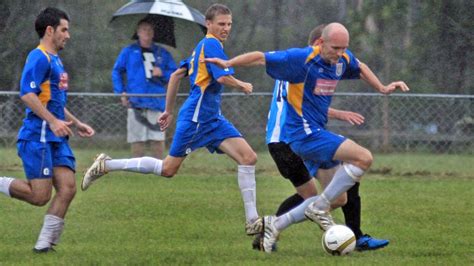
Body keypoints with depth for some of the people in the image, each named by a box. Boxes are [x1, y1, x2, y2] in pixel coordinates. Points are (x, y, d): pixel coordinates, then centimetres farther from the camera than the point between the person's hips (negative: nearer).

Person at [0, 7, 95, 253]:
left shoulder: (55, 60, 21)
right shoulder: (39, 58, -10)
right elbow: (27, 94, -21)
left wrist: (76, 123, 29)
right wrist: (53, 121, -25)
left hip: (56, 138, 9)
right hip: (37, 137, -9)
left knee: (67, 188, -4)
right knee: (40, 196, -13)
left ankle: (45, 242, 0)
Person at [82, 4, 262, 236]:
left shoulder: (203, 47, 18)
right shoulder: (212, 44, -11)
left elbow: (176, 75, 23)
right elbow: (223, 77, -23)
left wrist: (169, 110, 26)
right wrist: (242, 86, -3)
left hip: (212, 120, 10)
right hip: (196, 118, -10)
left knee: (248, 157, -4)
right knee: (168, 168, -2)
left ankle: (252, 221, -6)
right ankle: (106, 165, 10)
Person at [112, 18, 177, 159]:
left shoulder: (162, 53, 13)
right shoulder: (129, 52, 8)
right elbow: (117, 72, 12)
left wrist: (163, 73, -5)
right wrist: (121, 92, 1)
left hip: (156, 103, 1)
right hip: (136, 103, -1)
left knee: (158, 139, -2)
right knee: (137, 139, -1)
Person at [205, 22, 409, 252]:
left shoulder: (343, 59, 5)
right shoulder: (302, 59, -17)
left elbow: (360, 68, 28)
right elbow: (261, 58, -14)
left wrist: (382, 88, 23)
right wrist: (228, 64, -22)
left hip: (316, 132, 9)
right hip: (304, 132, -9)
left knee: (337, 199, 9)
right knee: (363, 158, -21)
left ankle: (275, 225, 14)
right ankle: (319, 208, -11)